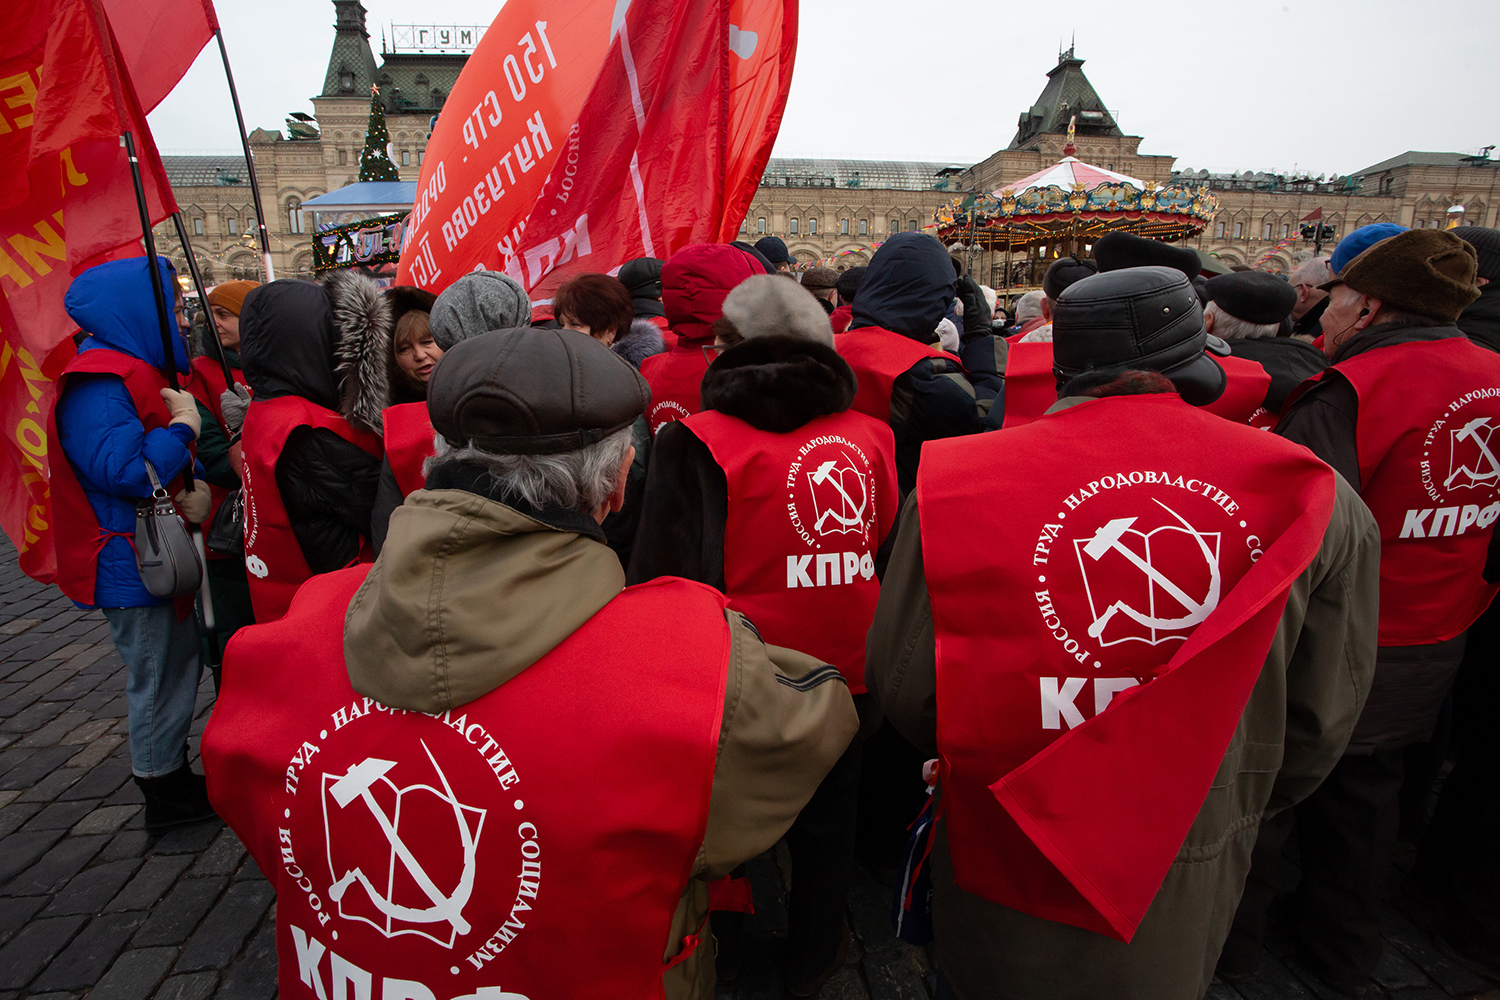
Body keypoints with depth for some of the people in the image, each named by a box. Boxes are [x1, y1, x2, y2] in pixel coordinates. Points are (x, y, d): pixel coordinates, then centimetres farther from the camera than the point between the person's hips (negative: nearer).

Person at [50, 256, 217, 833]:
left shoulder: (138, 371, 13)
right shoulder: (98, 385, -20)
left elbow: (179, 457, 16)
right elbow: (123, 468, -31)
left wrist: (198, 488, -4)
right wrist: (185, 428, -18)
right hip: (132, 565, -10)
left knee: (179, 662, 20)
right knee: (156, 677, 3)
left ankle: (174, 776, 36)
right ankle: (164, 797, 20)